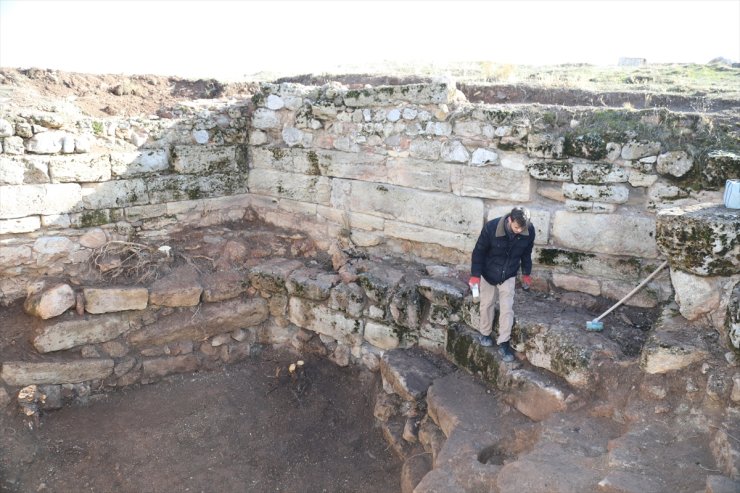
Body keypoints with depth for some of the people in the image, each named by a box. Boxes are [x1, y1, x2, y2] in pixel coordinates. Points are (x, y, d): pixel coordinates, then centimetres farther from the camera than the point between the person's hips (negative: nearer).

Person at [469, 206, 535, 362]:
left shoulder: (529, 231, -21)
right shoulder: (491, 227, -30)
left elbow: (526, 253, 0)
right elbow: (479, 251, -17)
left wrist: (526, 273, 10)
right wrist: (475, 274, -15)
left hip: (509, 275, 2)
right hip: (488, 273, -1)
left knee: (507, 308, -2)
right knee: (487, 304, 13)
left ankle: (503, 343, 9)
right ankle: (485, 333, 35)